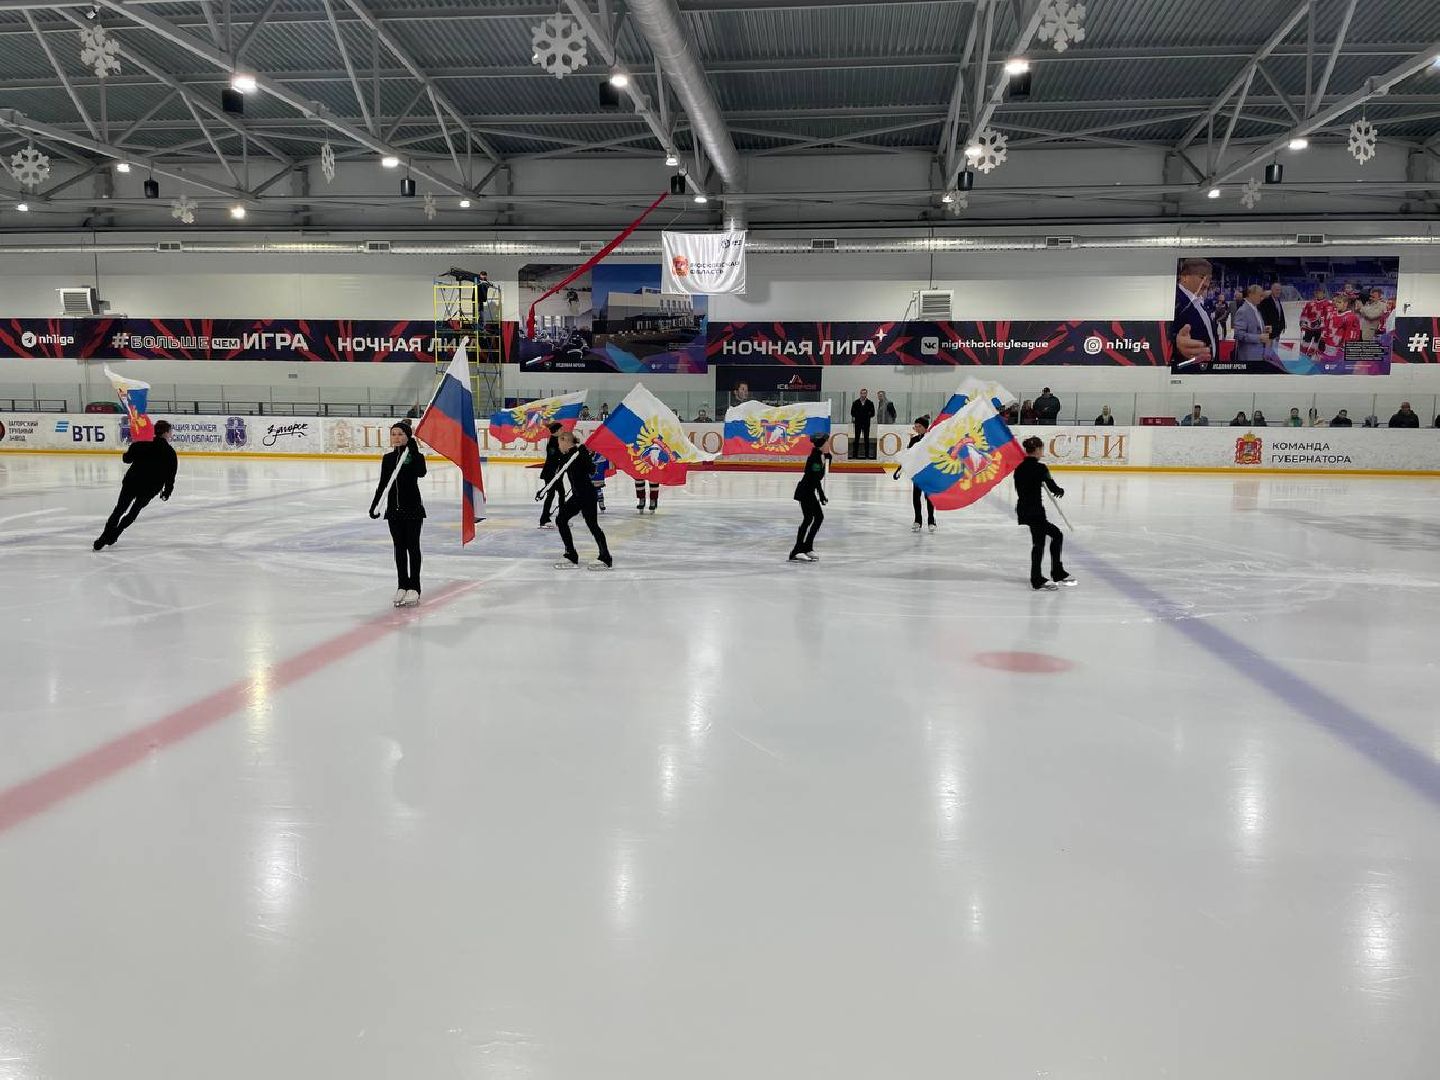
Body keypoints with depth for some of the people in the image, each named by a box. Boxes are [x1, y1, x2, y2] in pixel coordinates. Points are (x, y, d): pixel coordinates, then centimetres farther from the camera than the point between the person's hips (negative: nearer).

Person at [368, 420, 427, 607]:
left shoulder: (415, 456, -7)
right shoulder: (388, 459, 6)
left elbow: (421, 473, -27)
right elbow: (382, 484, 11)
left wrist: (414, 451, -30)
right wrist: (375, 505, 4)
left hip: (412, 508, -5)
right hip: (394, 508, 5)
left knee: (413, 546, 1)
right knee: (399, 547, 9)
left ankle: (414, 588, 6)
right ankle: (402, 586, 16)